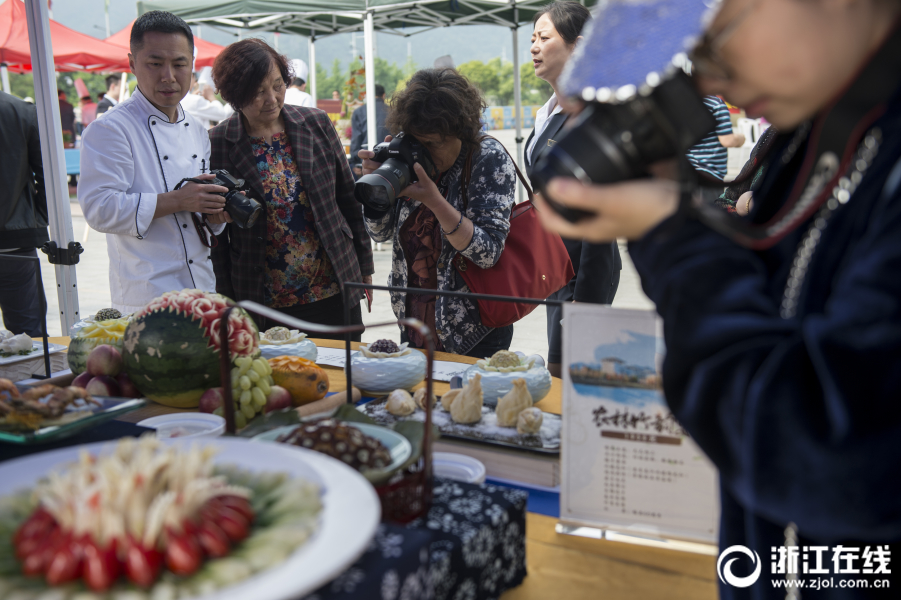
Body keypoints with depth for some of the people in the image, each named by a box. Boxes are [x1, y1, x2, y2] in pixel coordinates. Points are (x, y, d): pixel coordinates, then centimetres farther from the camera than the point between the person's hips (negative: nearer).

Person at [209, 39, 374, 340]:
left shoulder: (316, 123, 1)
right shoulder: (218, 144, -5)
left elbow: (348, 197, 8)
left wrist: (364, 268, 9)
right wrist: (226, 303, -1)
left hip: (334, 293, 2)